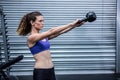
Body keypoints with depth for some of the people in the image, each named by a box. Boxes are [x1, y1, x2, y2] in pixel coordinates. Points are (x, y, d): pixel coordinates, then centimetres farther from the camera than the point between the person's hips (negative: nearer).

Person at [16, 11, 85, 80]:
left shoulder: (44, 36, 11)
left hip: (51, 71, 8)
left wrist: (74, 25, -11)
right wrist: (71, 24, -21)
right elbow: (51, 31, -21)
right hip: (40, 72, -8)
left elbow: (59, 32, 2)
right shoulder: (31, 38, -13)